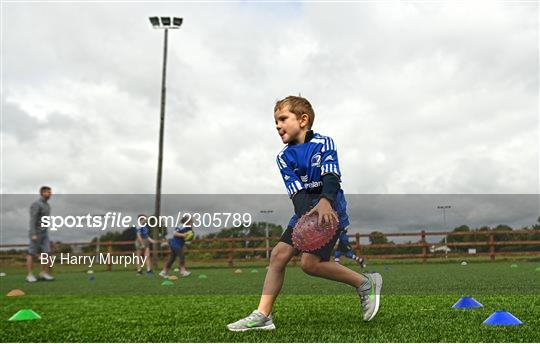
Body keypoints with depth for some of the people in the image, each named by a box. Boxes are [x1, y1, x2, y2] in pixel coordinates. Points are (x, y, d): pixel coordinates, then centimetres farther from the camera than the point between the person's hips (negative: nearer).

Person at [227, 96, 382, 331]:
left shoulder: (323, 143, -7)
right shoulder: (284, 157, 5)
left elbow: (331, 177, -22)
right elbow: (297, 191, -8)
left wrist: (325, 201, -43)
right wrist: (306, 216, -29)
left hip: (330, 210, -6)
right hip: (304, 212, 6)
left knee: (310, 262, -19)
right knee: (278, 254, -4)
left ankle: (366, 283, -1)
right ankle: (262, 316, 1)